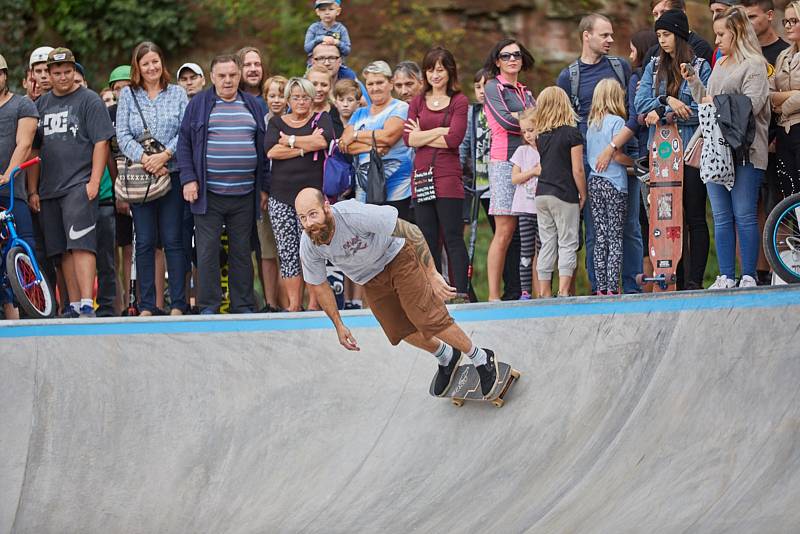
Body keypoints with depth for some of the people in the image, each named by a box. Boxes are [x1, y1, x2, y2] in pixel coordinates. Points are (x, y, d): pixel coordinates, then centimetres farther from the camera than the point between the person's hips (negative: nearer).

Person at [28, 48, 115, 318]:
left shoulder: (89, 100, 2)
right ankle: (74, 306, 8)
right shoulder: (41, 104, 17)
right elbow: (34, 149, 19)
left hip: (79, 186, -6)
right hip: (48, 190, 6)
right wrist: (33, 190, 13)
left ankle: (87, 305, -20)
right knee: (63, 250, 5)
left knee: (80, 244, -15)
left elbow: (101, 143, -4)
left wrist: (94, 182, -12)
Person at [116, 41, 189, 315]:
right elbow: (122, 135, 1)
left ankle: (178, 303, 1)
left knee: (173, 240, -1)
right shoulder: (128, 95, 9)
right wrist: (144, 158, -13)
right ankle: (146, 306, 5)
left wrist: (165, 155, -14)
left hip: (172, 175, -1)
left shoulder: (177, 94, 8)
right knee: (144, 242, 2)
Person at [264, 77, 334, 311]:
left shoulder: (321, 119, 10)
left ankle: (314, 303, -3)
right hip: (281, 196, 2)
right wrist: (306, 146, -8)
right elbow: (271, 151, -4)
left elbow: (323, 141, -13)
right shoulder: (276, 123, 14)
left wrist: (290, 140, -4)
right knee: (287, 253, -2)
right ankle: (294, 304, 2)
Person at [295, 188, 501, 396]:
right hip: (371, 280, 5)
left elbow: (411, 231, -29)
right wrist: (338, 325, 5)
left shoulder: (354, 214, -37)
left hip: (397, 256, -5)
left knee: (426, 318, -15)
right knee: (402, 330, 2)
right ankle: (446, 358, 31)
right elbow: (318, 285, 1)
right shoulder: (308, 247, -21)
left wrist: (432, 274, -30)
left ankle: (481, 359, 4)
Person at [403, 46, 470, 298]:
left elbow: (454, 139, -12)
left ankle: (460, 292, -5)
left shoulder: (459, 101, 0)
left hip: (448, 176, -5)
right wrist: (439, 131, -8)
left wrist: (422, 135, -2)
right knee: (428, 239, 7)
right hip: (421, 176, 5)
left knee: (453, 237, -6)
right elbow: (408, 138, 1)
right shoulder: (418, 102, 13)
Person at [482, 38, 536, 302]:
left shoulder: (525, 92, 22)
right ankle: (494, 295, -11)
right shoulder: (494, 87, 4)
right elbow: (505, 120, -10)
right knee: (505, 231, -11)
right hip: (505, 161, -6)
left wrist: (518, 118, -4)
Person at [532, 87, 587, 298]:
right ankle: (563, 291, -9)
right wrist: (583, 195, 0)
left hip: (542, 193, 5)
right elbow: (577, 170, -10)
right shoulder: (572, 133, -8)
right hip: (565, 194, -5)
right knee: (567, 244, 0)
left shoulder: (541, 135, 7)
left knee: (547, 245, 9)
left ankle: (544, 293, 10)